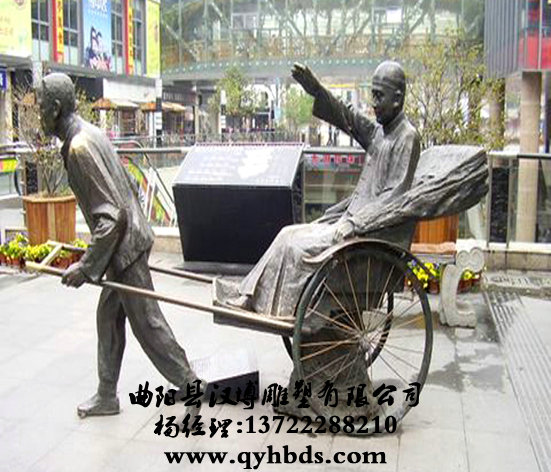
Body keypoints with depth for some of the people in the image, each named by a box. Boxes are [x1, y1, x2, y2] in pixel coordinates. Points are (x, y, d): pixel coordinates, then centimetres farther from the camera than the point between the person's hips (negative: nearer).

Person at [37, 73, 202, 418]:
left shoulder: (79, 147, -21)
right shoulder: (91, 133, 9)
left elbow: (111, 215, -25)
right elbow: (129, 189, 16)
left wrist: (86, 267, -21)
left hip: (124, 246, -10)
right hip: (127, 239, 10)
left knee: (147, 323, 0)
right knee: (108, 317, 17)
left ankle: (191, 386, 14)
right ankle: (107, 396, 30)